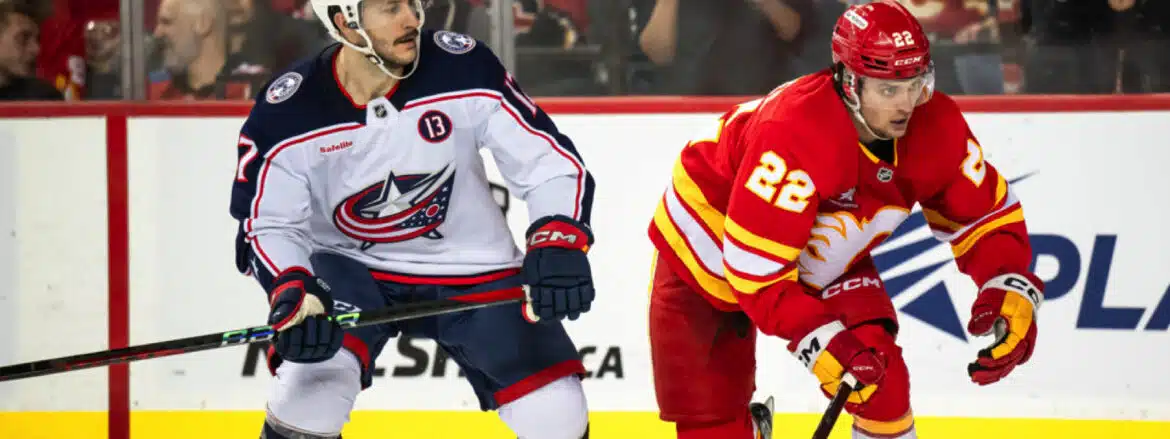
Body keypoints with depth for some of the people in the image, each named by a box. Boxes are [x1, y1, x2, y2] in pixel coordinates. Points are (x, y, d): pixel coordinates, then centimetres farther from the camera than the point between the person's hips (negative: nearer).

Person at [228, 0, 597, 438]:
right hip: (348, 264, -1)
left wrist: (558, 243, -30)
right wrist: (292, 291, -31)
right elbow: (266, 226, -11)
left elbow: (548, 158, -14)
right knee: (314, 369, -30)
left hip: (471, 267, 1)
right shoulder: (287, 111, -19)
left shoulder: (464, 68, -19)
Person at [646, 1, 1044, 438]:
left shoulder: (935, 126, -21)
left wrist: (1012, 289, -27)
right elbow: (755, 265, -39)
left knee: (876, 374, -19)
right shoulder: (794, 132, -41)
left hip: (822, 259, 5)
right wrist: (820, 339, -44)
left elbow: (985, 215, -9)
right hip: (708, 249, -4)